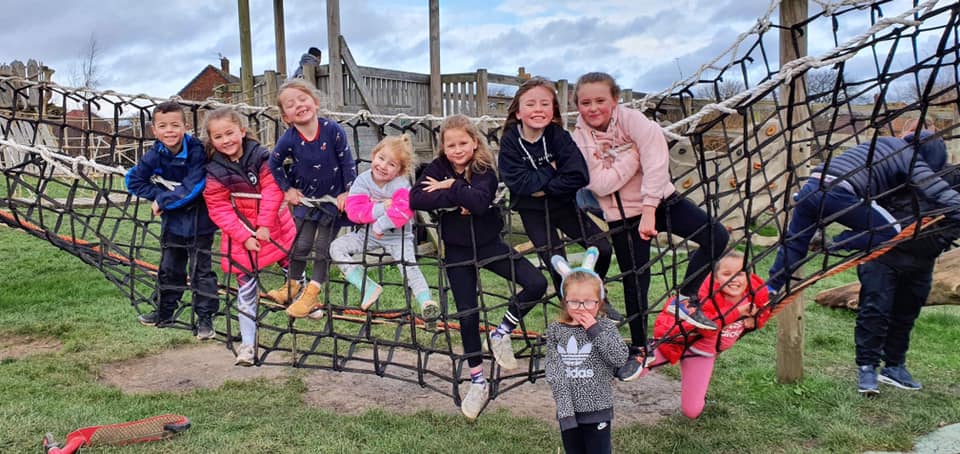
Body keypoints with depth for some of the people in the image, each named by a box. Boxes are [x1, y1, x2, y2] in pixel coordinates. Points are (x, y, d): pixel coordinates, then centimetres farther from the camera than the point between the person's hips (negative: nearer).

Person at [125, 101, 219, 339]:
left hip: (198, 223, -5)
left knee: (201, 271, 2)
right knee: (169, 270, 18)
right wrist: (159, 195, -13)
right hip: (172, 221, 5)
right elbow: (134, 180, 0)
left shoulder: (197, 152, -22)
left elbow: (192, 188, -27)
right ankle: (164, 313, 33)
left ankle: (205, 318, 12)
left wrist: (162, 201, -18)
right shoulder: (155, 154, -8)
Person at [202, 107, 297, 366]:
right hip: (240, 235, -1)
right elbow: (219, 210, -12)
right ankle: (247, 343, 9)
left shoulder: (261, 157, -11)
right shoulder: (215, 172, -12)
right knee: (246, 289, 2)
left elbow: (272, 191, -14)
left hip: (274, 227, 1)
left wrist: (265, 225, -20)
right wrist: (244, 236, -19)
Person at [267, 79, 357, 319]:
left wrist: (348, 192, -8)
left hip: (333, 198, -2)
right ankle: (292, 285, 30)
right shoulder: (288, 140, -17)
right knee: (300, 245, 9)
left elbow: (347, 162, -12)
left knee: (323, 248, 4)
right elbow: (274, 163, 2)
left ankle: (311, 293, 13)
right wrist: (287, 189, 4)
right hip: (306, 198, 2)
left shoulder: (333, 130, -22)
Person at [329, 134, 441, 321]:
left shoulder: (401, 185, -17)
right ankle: (368, 288, -16)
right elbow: (353, 210, -17)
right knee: (337, 247, -11)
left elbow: (404, 211, -34)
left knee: (408, 264, -26)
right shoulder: (363, 180, -7)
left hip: (398, 237, -4)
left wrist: (380, 225, -29)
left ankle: (426, 301, -24)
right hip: (369, 234, 4)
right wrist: (381, 208, -28)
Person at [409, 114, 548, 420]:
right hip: (457, 252, 0)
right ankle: (478, 382, 19)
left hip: (489, 244, 0)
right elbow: (415, 200, -23)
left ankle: (502, 334, 6)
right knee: (468, 316, 4)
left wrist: (449, 187, -25)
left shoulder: (485, 170, -10)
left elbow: (479, 202, -30)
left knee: (537, 284, -16)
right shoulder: (437, 169, -7)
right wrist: (456, 199, -27)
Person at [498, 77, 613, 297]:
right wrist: (551, 170, -20)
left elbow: (578, 176, -22)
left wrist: (544, 188, -23)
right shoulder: (509, 142, -13)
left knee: (603, 250, -1)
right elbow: (518, 182, -24)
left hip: (563, 203, 2)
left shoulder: (559, 135, -12)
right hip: (532, 211, -2)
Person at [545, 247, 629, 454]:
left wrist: (595, 329, -20)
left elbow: (621, 358, -17)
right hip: (569, 409, 2)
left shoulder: (605, 327, -4)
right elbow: (553, 371, -7)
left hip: (598, 408, -2)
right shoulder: (556, 330, -2)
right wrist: (564, 407, -15)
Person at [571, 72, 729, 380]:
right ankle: (639, 349, 24)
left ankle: (685, 299, 4)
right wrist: (631, 154, -23)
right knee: (635, 284, 4)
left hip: (660, 200, 0)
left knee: (717, 237, -16)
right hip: (623, 217, 0)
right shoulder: (579, 139, -7)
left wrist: (649, 210, -26)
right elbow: (600, 184, -19)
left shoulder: (631, 119, -11)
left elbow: (656, 162, -21)